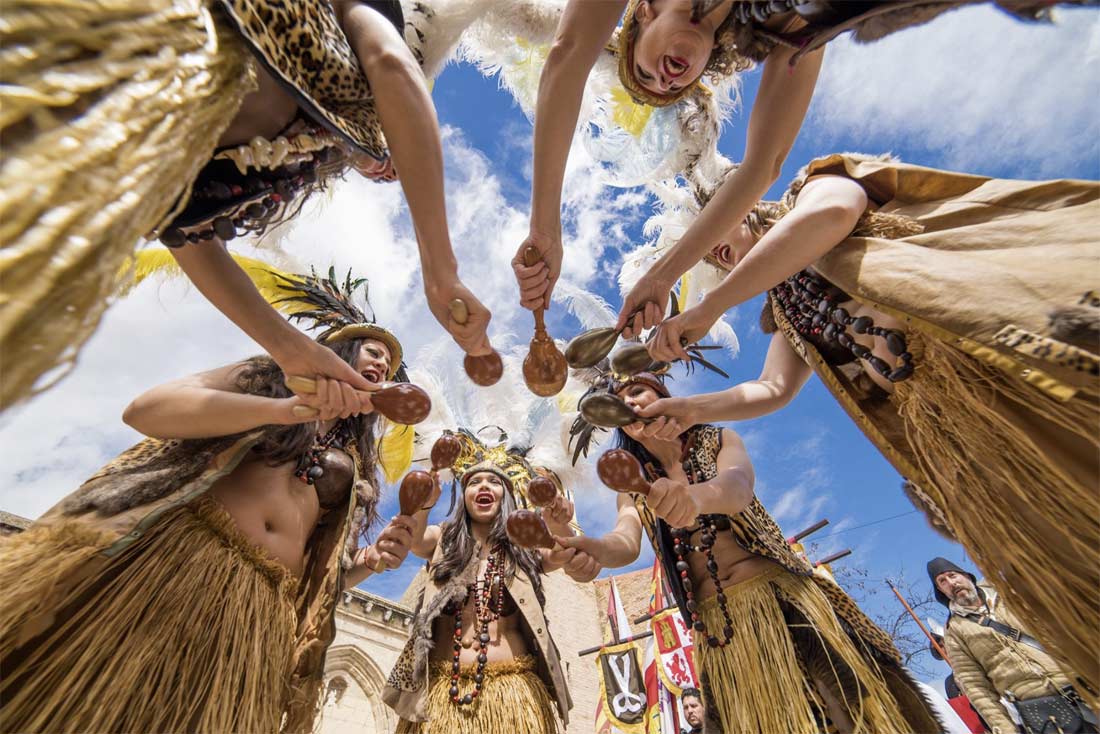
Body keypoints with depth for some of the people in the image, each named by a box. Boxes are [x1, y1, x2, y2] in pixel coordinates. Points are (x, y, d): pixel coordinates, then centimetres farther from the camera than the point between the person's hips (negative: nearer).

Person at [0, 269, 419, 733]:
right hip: (172, 552, -3)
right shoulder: (272, 376, 11)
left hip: (260, 610, 4)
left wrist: (374, 560, -5)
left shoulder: (353, 463, 20)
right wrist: (282, 409, -18)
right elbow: (145, 409, -5)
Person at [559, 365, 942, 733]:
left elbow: (738, 486, -22)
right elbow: (625, 543, -14)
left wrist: (693, 495, -46)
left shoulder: (719, 440, 1)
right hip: (717, 626, 2)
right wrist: (589, 548, -39)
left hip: (779, 594, -1)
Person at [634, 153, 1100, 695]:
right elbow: (774, 389, 17)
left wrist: (707, 308, -21)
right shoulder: (785, 304, 25)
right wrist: (691, 408, 6)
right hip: (941, 415, 6)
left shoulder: (812, 184, 9)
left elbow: (831, 210, -18)